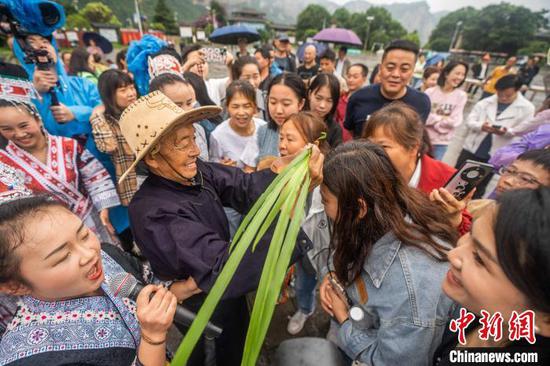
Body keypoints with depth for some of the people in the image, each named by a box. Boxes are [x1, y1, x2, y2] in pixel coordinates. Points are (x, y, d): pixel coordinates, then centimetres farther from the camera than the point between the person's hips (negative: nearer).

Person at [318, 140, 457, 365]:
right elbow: (363, 269, 4)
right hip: (370, 331, 5)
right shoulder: (382, 222, -15)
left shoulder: (410, 283, -36)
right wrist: (337, 278, -12)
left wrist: (344, 318, -17)